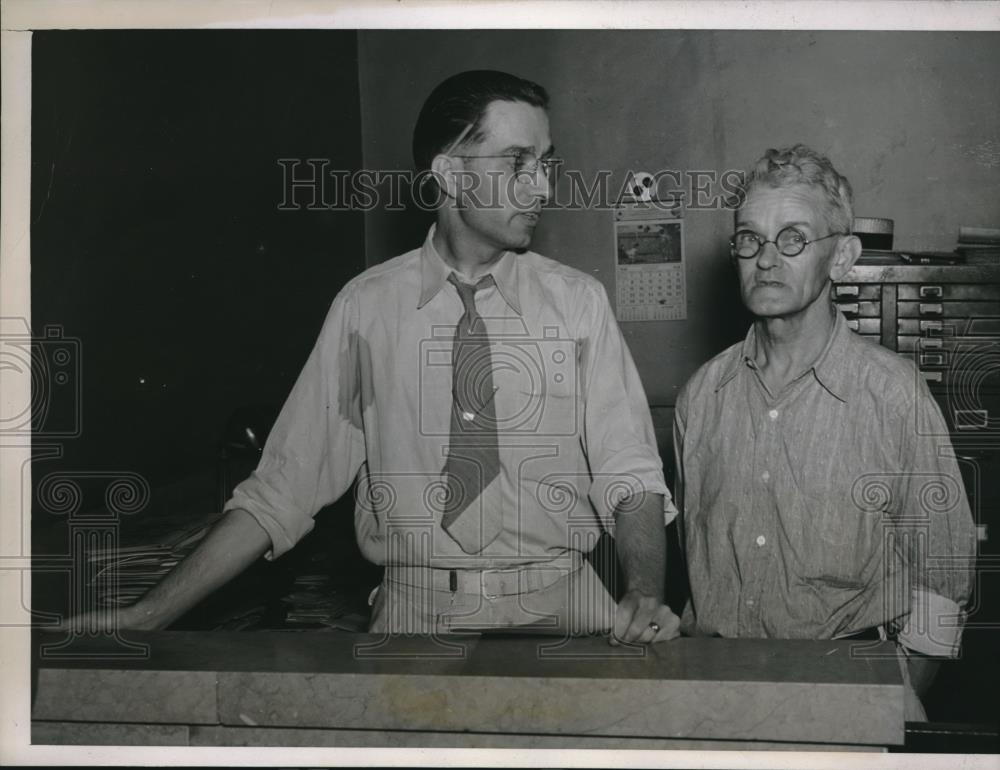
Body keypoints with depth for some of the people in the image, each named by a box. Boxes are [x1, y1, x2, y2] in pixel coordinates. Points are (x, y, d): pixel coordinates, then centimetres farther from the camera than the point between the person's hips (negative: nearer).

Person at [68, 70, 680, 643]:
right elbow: (285, 486, 0)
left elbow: (629, 473, -1)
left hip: (560, 613, 1)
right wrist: (147, 617, -5)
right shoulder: (366, 307, 0)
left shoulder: (578, 302, 1)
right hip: (413, 616, 0)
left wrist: (646, 595, -20)